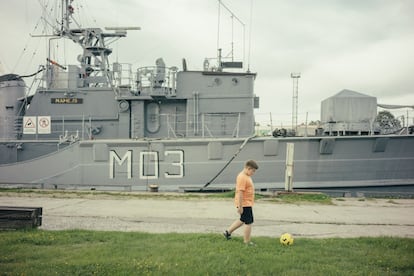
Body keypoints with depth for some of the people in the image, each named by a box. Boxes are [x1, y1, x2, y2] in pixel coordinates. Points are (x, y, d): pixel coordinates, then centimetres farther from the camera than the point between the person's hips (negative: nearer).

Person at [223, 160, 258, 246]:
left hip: (247, 203, 10)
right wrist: (240, 206, -24)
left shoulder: (246, 176, 12)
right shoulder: (242, 177, -21)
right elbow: (240, 192, -24)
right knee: (248, 222, -1)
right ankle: (247, 242, 9)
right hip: (245, 204, -10)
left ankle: (228, 232, 31)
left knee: (243, 220, 22)